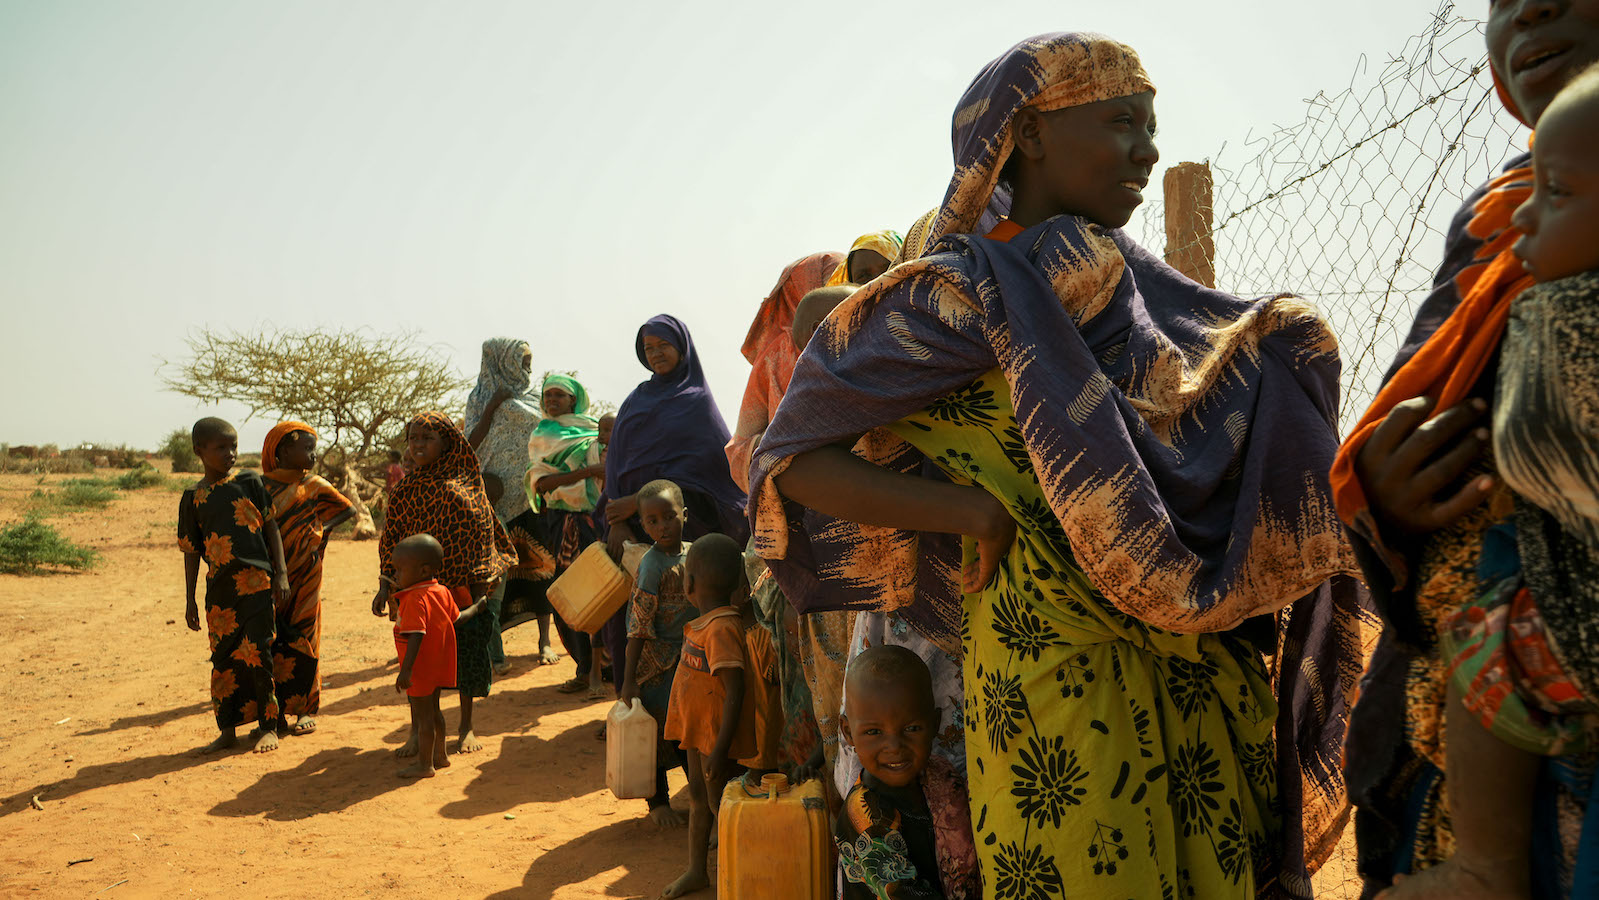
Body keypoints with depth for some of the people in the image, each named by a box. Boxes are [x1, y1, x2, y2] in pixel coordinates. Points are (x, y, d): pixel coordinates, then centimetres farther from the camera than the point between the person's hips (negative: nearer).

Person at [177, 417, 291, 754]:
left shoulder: (249, 483, 3)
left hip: (256, 581, -2)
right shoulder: (193, 498, 7)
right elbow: (191, 552, 11)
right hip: (220, 588, 2)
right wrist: (190, 600, 10)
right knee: (223, 658, 7)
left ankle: (268, 726, 9)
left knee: (257, 654, -4)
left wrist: (281, 574, -2)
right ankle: (227, 729, 19)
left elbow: (271, 528, 6)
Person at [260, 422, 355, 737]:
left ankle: (306, 710, 11)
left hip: (303, 578, -1)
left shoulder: (315, 486, 1)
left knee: (302, 640, 1)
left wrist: (321, 530, -4)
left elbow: (348, 510, 9)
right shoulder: (262, 485, 3)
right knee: (271, 642, 3)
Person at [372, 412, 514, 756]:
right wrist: (385, 588, 3)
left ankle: (467, 727, 21)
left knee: (466, 652, 5)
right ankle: (418, 730, 17)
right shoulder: (407, 490, 5)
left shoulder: (465, 487, -3)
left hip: (461, 588, -2)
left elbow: (482, 540, -2)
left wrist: (480, 592, -6)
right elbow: (391, 541, 9)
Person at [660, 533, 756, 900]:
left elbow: (735, 692, -29)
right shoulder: (704, 623, 5)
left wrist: (720, 748, -29)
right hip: (697, 729, 10)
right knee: (697, 796, 20)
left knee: (720, 804, 3)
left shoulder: (722, 629, -26)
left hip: (715, 732, -10)